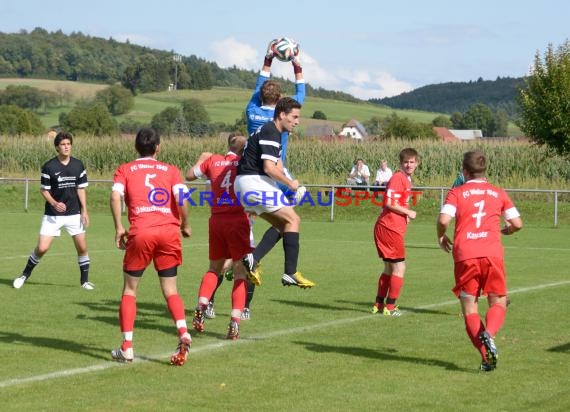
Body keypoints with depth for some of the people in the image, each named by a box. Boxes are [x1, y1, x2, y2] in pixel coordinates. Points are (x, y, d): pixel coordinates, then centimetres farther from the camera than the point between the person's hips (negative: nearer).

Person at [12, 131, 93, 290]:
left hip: (74, 214, 3)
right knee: (42, 248, -8)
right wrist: (54, 203, -19)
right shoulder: (49, 166, -9)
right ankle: (25, 274, 15)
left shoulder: (78, 165, 1)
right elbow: (43, 189, -2)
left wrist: (84, 210, 1)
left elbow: (81, 188, 7)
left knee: (82, 247, -2)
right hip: (52, 215, -2)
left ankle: (84, 280, 16)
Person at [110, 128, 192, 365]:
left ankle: (127, 348, 5)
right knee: (170, 291, 11)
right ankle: (183, 333, -14)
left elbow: (116, 196, -4)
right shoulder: (170, 170, 16)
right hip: (169, 231, 1)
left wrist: (119, 227, -2)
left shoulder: (125, 170, 14)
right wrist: (185, 225, 11)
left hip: (140, 232, -1)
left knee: (130, 290, 10)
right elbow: (181, 197, -1)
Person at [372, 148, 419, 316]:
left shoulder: (407, 180, 16)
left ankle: (379, 305, 22)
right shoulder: (398, 178, -13)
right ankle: (390, 307, 1)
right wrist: (408, 213, -12)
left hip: (394, 228, 10)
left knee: (390, 268, 16)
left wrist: (406, 214, 7)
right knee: (399, 267, -4)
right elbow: (389, 203, -21)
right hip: (390, 228, -10)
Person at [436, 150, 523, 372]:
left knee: (469, 308, 8)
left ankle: (486, 355, -6)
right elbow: (517, 224, 11)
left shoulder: (456, 193, 8)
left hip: (464, 256, -1)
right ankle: (488, 334, -21)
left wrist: (441, 237, 13)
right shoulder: (498, 193, 15)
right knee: (498, 302, 11)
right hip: (492, 254, 1)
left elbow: (443, 220, -7)